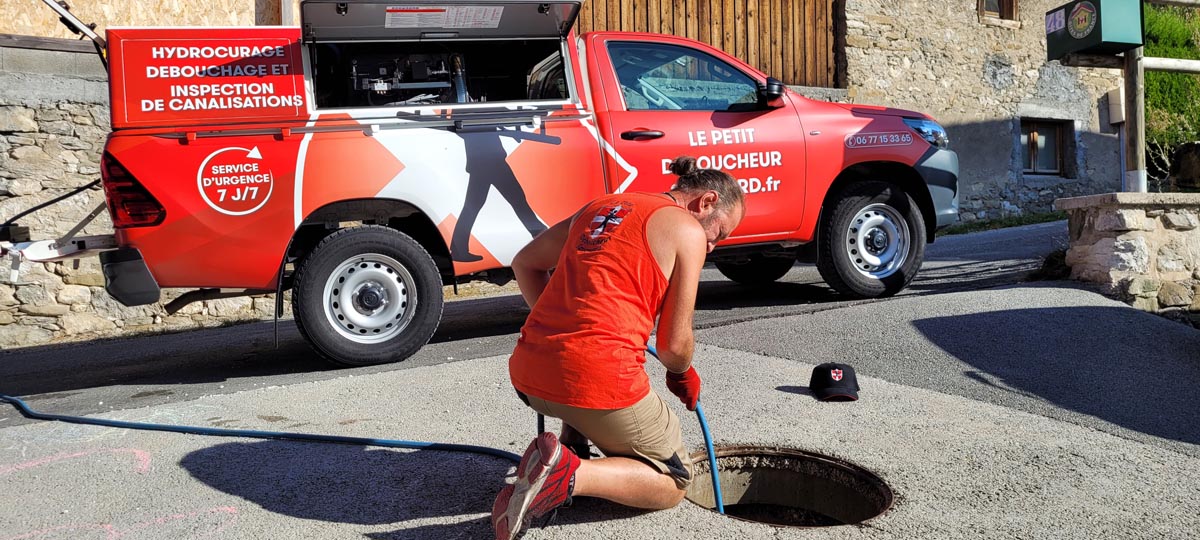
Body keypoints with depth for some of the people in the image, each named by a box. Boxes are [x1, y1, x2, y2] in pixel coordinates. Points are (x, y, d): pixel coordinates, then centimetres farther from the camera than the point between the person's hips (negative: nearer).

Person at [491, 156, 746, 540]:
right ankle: (571, 475, -12)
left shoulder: (600, 207, 19)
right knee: (674, 482, 13)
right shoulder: (687, 230, 0)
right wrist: (683, 375, 21)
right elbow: (674, 344, -1)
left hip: (527, 374, 8)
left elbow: (524, 263, 24)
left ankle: (570, 448, 17)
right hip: (599, 382, -7)